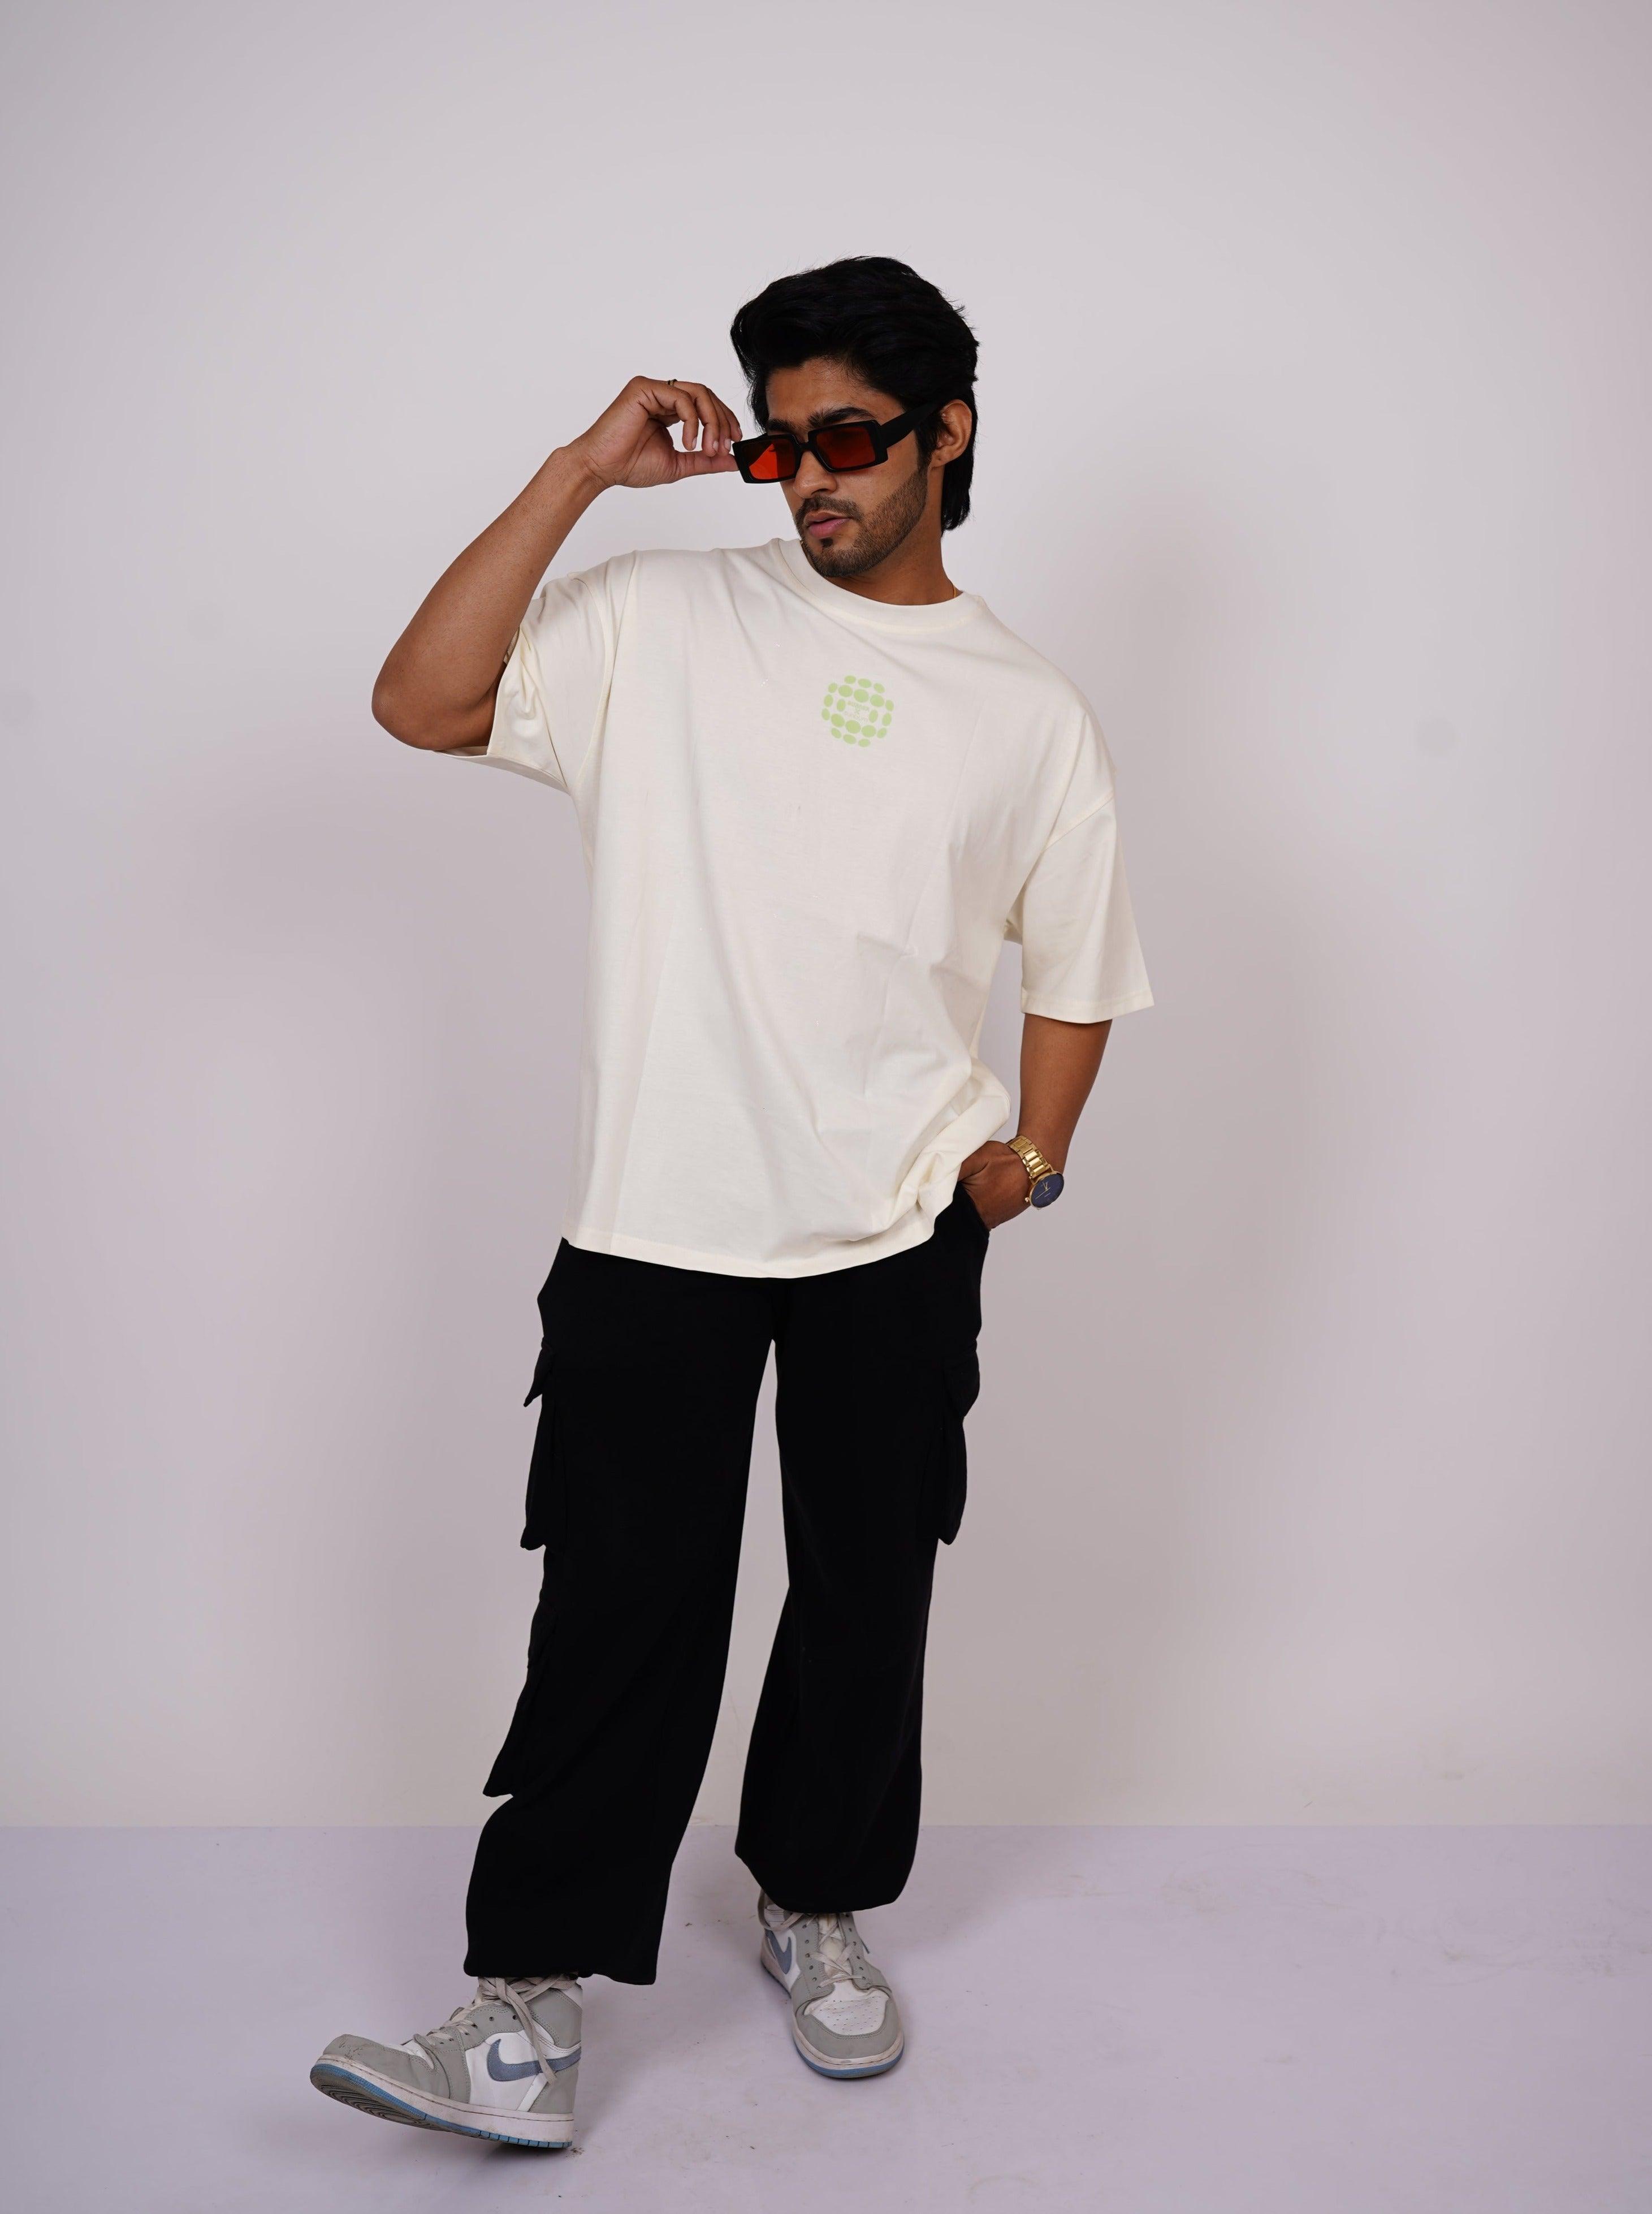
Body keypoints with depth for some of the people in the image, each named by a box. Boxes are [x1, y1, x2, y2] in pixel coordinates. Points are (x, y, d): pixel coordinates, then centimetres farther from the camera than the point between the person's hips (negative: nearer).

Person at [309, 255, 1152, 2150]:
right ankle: (531, 2009, 11)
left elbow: (1075, 964, 14)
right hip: (655, 1229, -2)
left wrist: (1029, 1155, 1)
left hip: (900, 1239, 2)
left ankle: (814, 1909, 35)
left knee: (866, 1597, 13)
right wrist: (583, 471, -12)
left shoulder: (1029, 712, 5)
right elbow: (420, 702, -11)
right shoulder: (666, 623, 1)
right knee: (623, 1607, 0)